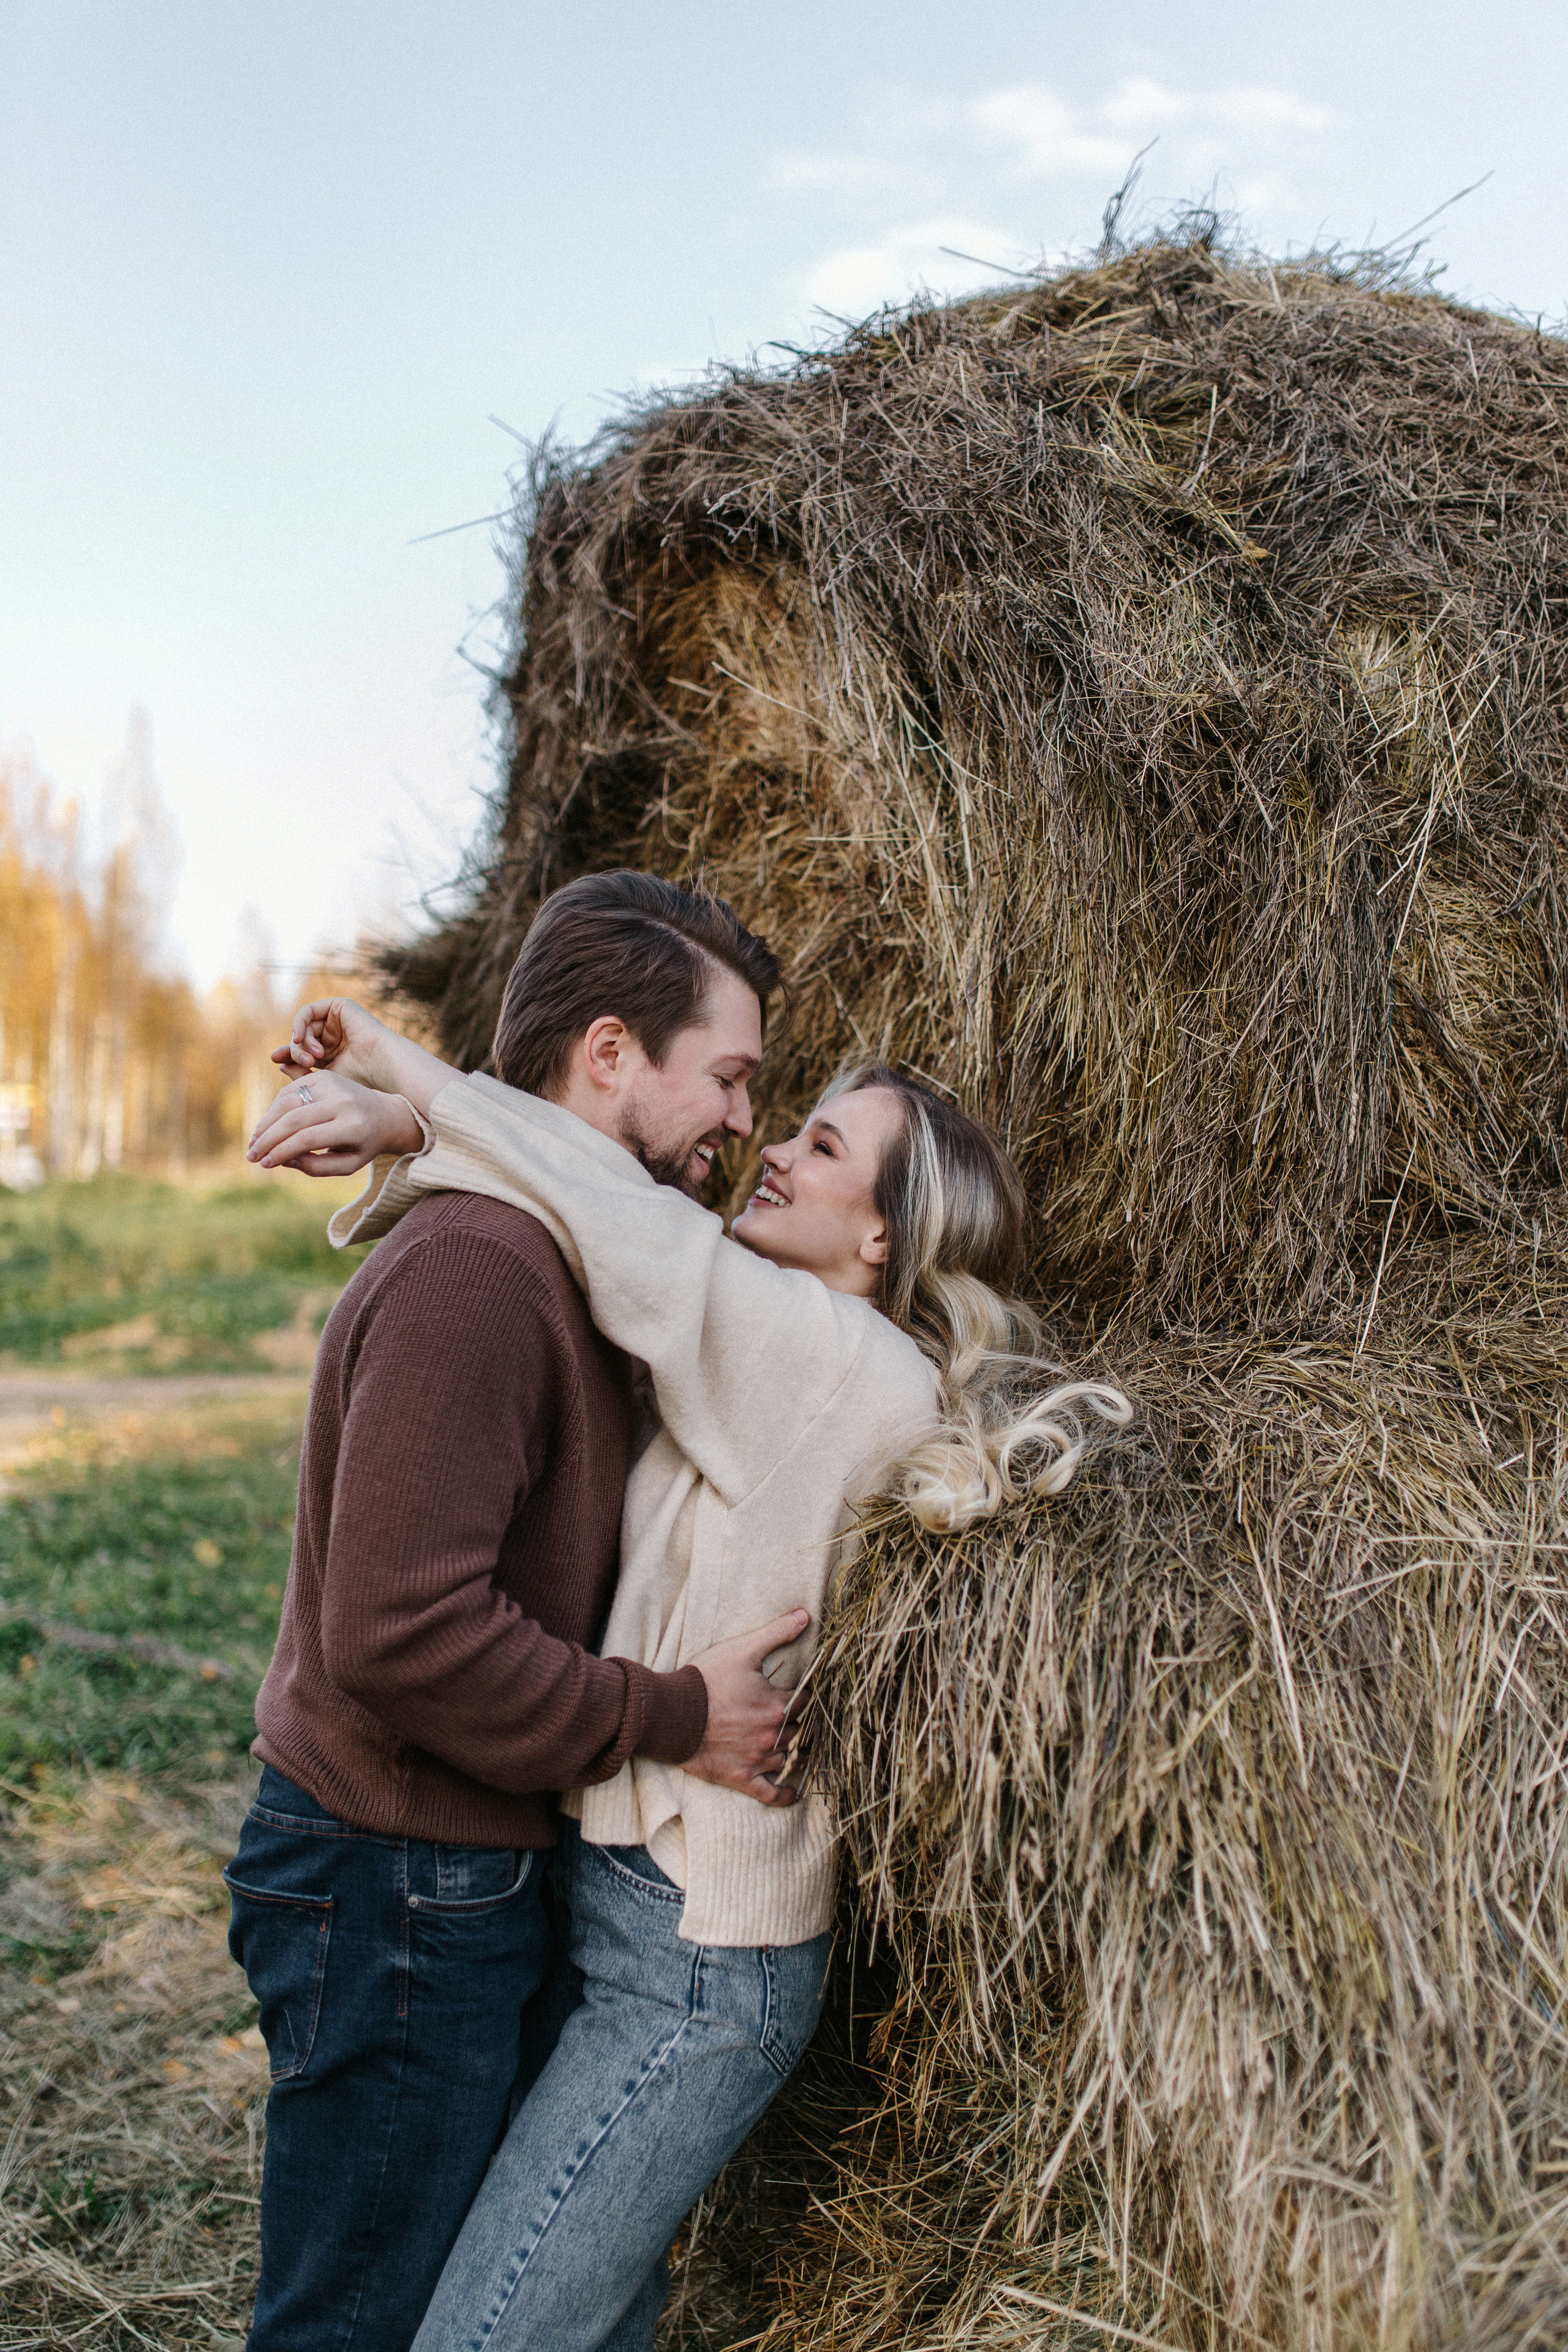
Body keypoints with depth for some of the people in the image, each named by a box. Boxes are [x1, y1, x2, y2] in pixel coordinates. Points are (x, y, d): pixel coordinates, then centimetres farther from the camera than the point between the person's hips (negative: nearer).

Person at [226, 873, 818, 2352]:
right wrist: (670, 1716, -19)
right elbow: (402, 1631, -29)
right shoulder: (474, 1269, -23)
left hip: (469, 1871, 10)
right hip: (394, 1891, -9)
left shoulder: (543, 1258, 11)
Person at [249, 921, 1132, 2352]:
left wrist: (405, 1078, -12)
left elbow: (625, 1221, -24)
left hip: (695, 1966, -9)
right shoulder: (773, 1364, 10)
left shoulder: (851, 1370, -16)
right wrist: (402, 1122, 0)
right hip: (620, 1909, 9)